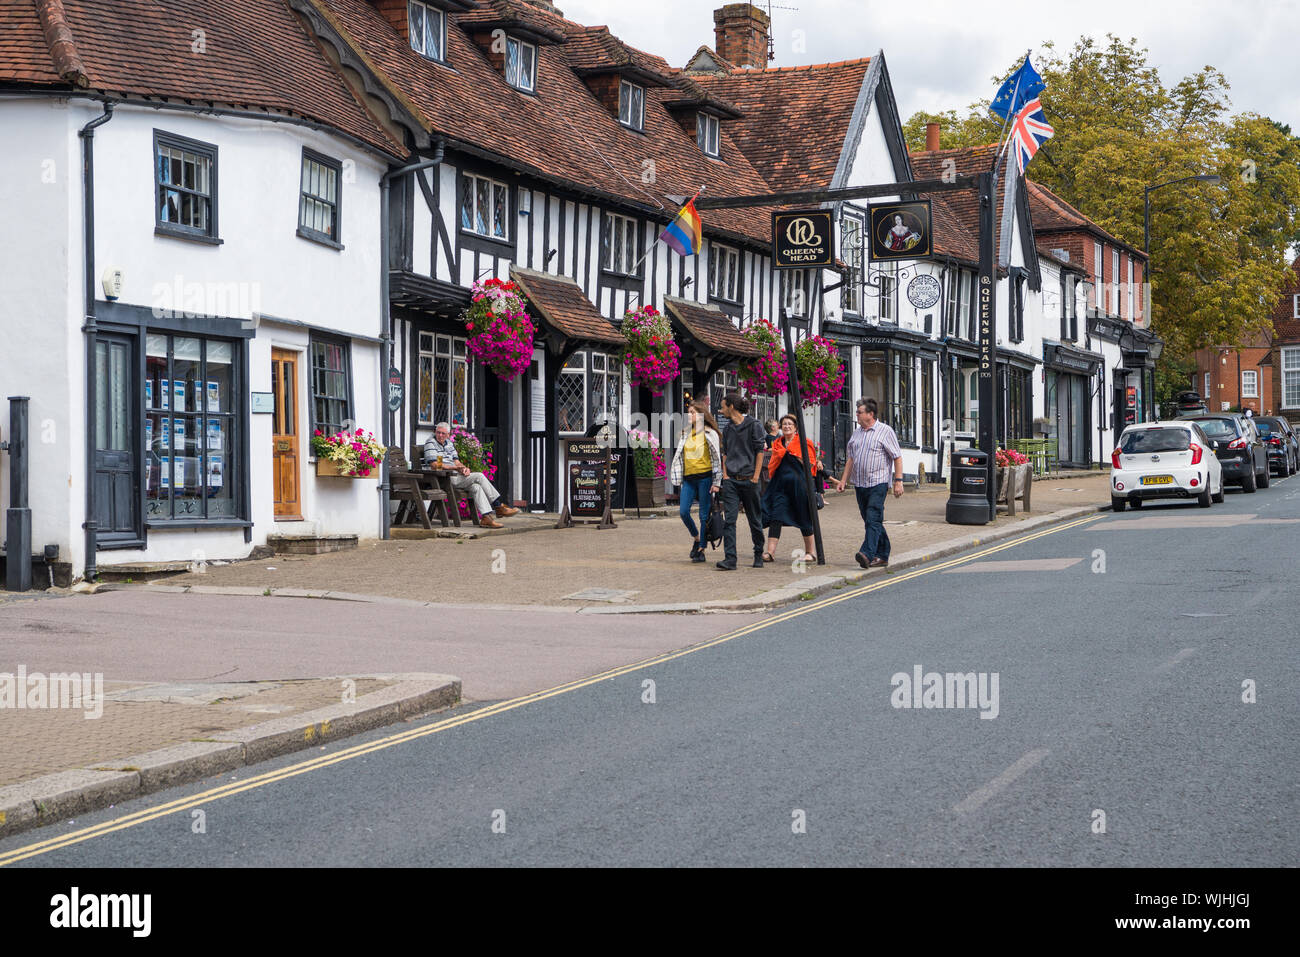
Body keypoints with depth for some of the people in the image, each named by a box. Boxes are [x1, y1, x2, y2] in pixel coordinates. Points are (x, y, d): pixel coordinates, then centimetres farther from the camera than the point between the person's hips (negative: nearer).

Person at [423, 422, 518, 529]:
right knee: (479, 476, -19)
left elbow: (456, 461, 17)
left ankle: (486, 517, -28)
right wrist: (456, 467, -18)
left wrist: (464, 468, -7)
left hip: (454, 476, 8)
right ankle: (499, 506, -16)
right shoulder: (431, 443, -4)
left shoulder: (449, 443, 21)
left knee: (476, 487, -21)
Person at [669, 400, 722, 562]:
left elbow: (717, 458, -3)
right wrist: (680, 479, 17)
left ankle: (701, 550, 6)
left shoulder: (710, 434, -2)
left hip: (704, 477, -5)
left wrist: (716, 482, -8)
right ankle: (696, 537, 20)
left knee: (704, 515, -1)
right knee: (683, 511, -5)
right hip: (688, 478, 5)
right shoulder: (686, 434, 15)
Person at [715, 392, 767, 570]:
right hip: (731, 481, 4)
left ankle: (759, 555, 23)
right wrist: (725, 474, 6)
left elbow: (759, 451, -5)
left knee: (754, 519, 7)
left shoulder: (753, 425, -4)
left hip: (748, 480, -4)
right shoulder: (727, 428, 12)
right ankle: (730, 559, -13)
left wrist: (755, 477, -10)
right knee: (728, 520, -8)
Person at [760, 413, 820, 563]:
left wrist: (798, 457, -13)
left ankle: (809, 552, 14)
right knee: (775, 517, -8)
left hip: (798, 483, -4)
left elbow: (811, 464, 1)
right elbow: (772, 465, 24)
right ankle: (770, 552, -12)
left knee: (803, 518, 3)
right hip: (780, 485, 4)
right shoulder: (777, 444, 15)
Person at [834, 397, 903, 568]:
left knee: (873, 519, -17)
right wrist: (843, 481, 13)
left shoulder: (885, 431, -3)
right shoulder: (856, 433, 16)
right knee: (871, 521, 9)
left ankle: (867, 553, -29)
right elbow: (851, 459, 21)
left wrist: (898, 481, -11)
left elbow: (897, 457, -5)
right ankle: (882, 556, 15)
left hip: (878, 483, -7)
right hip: (860, 484, 7)